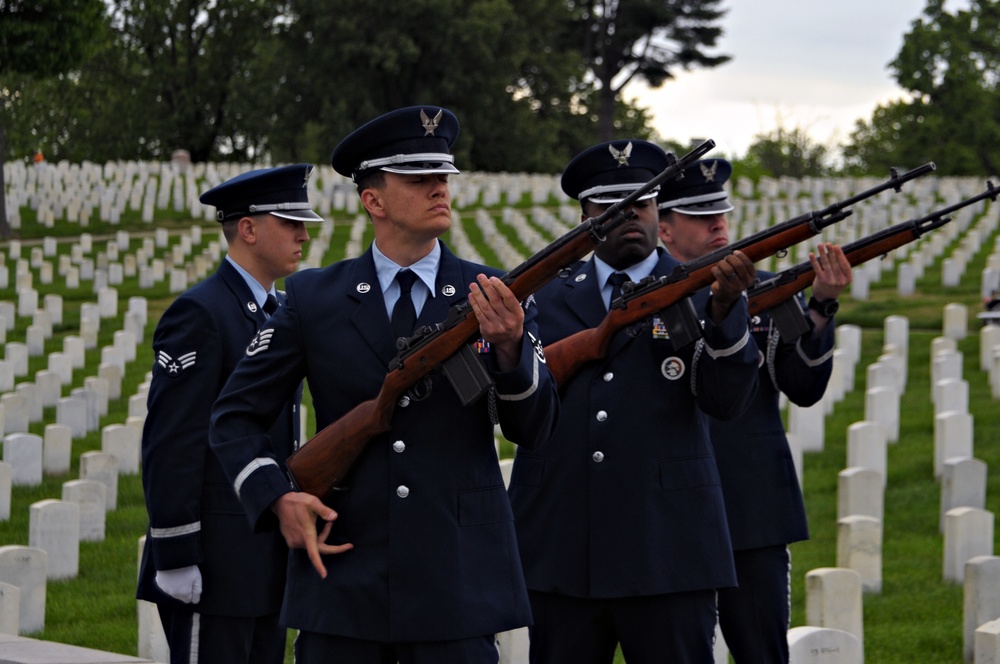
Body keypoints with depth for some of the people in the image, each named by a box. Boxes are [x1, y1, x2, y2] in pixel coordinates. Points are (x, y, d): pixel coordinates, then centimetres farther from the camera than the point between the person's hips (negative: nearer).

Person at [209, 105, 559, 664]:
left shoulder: (495, 296, 4)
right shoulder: (314, 299, 4)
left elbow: (535, 430, -3)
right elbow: (236, 416, 10)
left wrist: (509, 346, -21)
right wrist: (279, 499, -6)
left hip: (459, 581, 0)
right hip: (342, 571, 0)